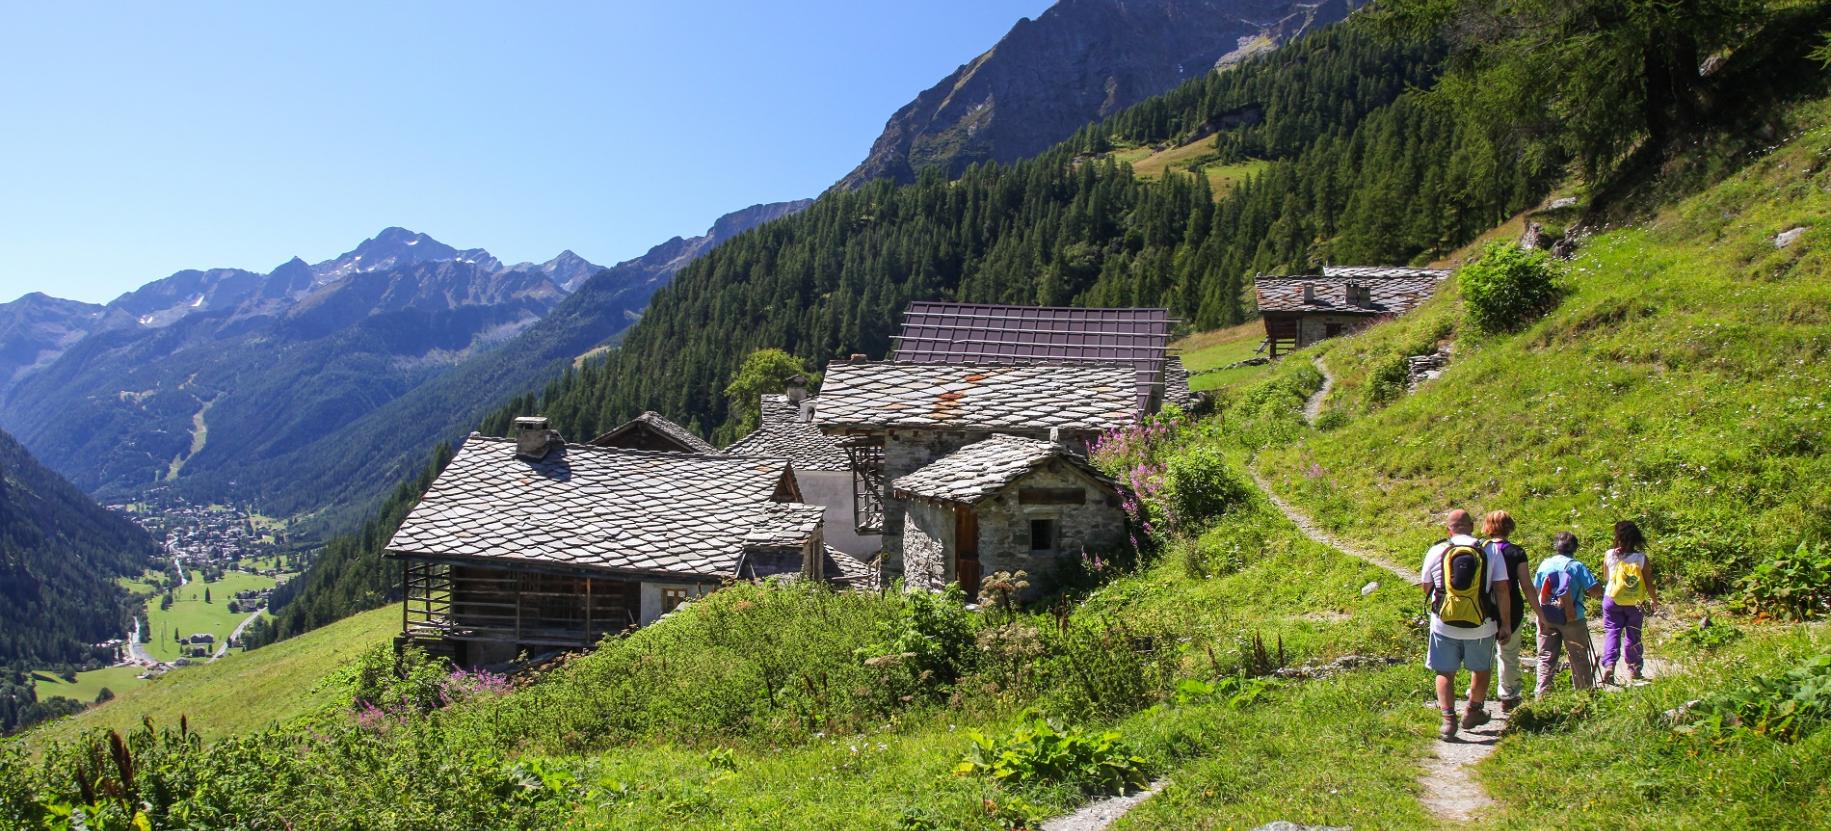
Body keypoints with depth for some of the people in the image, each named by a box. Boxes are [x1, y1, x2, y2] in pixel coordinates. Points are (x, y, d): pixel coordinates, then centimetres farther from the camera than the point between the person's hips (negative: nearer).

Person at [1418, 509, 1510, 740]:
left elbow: (1425, 586, 7)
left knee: (1445, 673, 9)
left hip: (1444, 624, 0)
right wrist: (1504, 624, -1)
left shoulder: (1436, 551, -2)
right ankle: (1472, 713, 32)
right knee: (1481, 670, 21)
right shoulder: (1491, 552, -3)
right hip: (1481, 626, 0)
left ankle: (1448, 719, -2)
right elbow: (1502, 588, -6)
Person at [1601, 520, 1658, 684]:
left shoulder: (1609, 555, -10)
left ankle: (1609, 665, -17)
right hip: (1636, 603, 1)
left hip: (1612, 601, -1)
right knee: (1633, 635, 14)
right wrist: (1654, 600, 11)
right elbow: (1649, 585, -7)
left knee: (1611, 631, 3)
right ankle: (1633, 670, 21)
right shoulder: (1641, 558, -11)